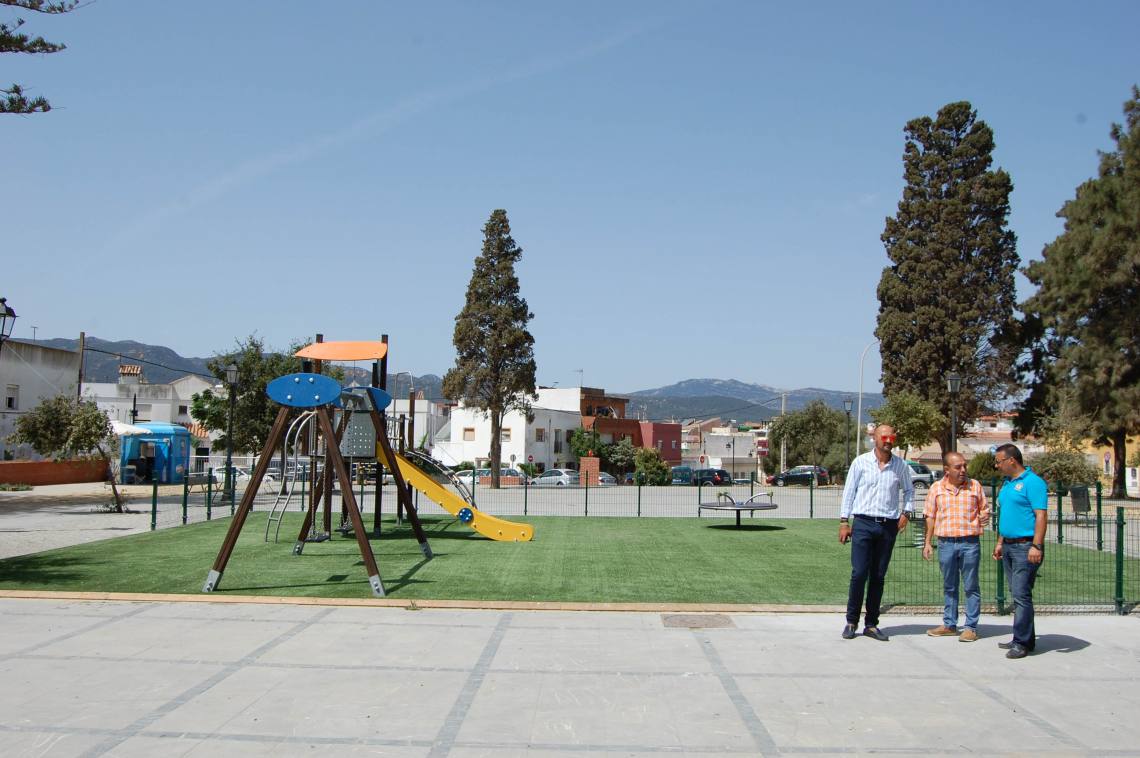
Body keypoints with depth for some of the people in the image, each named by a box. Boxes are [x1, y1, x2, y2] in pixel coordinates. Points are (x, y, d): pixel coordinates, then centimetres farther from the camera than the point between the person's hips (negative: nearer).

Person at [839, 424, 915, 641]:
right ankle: (851, 622, 4)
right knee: (859, 574, -8)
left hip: (889, 526, 3)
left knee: (878, 577, 6)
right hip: (863, 523, -3)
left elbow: (909, 490, 20)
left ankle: (871, 624, 13)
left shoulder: (900, 466, 7)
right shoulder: (861, 462, 0)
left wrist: (906, 512, 5)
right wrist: (844, 521, -1)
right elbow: (849, 491, 3)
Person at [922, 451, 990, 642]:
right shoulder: (937, 488, 5)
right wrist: (928, 543, 8)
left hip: (970, 542, -2)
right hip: (946, 543, 2)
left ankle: (971, 627, 9)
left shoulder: (975, 486, 3)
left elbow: (984, 510, 13)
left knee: (971, 587, 2)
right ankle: (949, 625, 21)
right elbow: (930, 517, 10)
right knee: (949, 587, 12)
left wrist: (984, 518, -9)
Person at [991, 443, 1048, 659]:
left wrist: (1036, 546, -24)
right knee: (1017, 594, 12)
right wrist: (1000, 543, 22)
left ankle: (1022, 643, -4)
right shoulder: (1007, 483, 16)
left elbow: (1041, 515, -18)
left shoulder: (1032, 482, -11)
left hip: (1025, 546, -9)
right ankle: (1025, 638, 20)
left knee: (1021, 595, -9)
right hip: (1009, 547, 9)